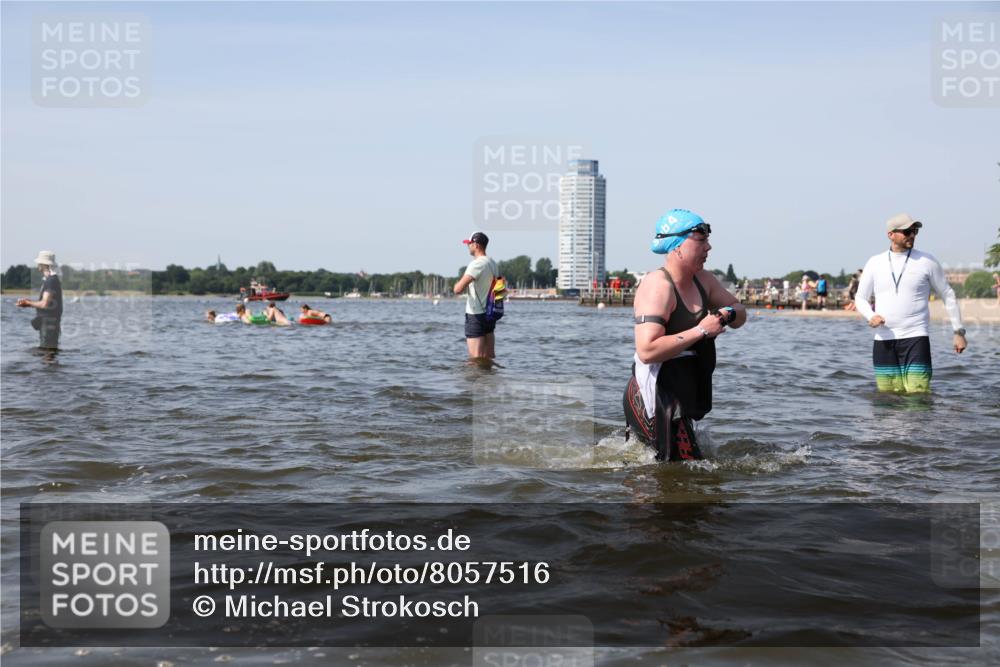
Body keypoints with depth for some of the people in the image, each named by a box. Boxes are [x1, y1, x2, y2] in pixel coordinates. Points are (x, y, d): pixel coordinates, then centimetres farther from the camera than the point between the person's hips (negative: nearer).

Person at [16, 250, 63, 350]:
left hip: (49, 323, -10)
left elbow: (44, 304, -21)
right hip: (46, 322, 10)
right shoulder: (47, 280, 16)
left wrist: (28, 303, -5)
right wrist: (27, 303, 9)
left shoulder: (52, 281, -16)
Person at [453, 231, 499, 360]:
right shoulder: (493, 263, 11)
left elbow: (458, 289, -25)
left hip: (476, 315, -9)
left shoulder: (476, 264, -17)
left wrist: (457, 283, -2)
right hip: (490, 314, 9)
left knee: (476, 358, -7)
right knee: (490, 357, 11)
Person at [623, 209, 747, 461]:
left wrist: (728, 314, -6)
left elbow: (740, 312, 19)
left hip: (681, 399, 10)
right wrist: (701, 331, -25)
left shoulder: (702, 280, 8)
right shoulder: (658, 286, -20)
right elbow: (647, 351, -30)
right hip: (655, 398, -10)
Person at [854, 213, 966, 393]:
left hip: (915, 338, -2)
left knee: (918, 396, -13)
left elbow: (948, 295, 9)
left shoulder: (927, 261, 2)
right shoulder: (875, 263, 8)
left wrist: (959, 331, 6)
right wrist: (871, 316, -9)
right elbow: (860, 298, 13)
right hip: (883, 340, 3)